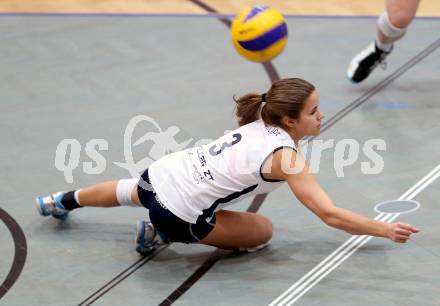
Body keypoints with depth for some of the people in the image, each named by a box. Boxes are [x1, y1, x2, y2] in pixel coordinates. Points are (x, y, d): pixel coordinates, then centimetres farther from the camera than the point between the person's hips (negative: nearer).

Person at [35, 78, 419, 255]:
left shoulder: (262, 121, -1)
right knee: (262, 231, 7)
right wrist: (385, 230, -20)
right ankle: (163, 235, 5)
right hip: (181, 213, -7)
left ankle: (61, 201, 62)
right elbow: (329, 214, -25)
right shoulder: (286, 156, -22)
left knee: (130, 192, 40)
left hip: (161, 172, 7)